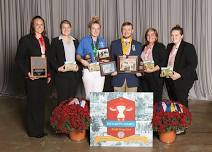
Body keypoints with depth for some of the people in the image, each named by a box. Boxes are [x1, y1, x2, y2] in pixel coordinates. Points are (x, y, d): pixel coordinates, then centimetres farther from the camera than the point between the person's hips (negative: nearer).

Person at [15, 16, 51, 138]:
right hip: (32, 77, -5)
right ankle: (33, 131, 17)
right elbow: (19, 59, -7)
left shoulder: (46, 40, 11)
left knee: (42, 102, 11)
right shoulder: (25, 40, -6)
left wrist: (49, 74, 9)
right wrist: (27, 73, -16)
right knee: (33, 102, 4)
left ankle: (40, 128, 24)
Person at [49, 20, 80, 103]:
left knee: (72, 98, 5)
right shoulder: (55, 41, 4)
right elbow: (51, 58, 2)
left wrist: (78, 66, -1)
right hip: (61, 74, -3)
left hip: (74, 73, 3)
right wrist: (57, 68, -12)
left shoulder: (75, 41, 15)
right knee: (62, 99, -3)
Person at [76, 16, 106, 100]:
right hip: (88, 70, -2)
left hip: (100, 71, 3)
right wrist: (82, 61, -19)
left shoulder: (102, 41, 11)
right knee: (89, 94, -2)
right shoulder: (84, 40, 1)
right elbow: (78, 55, 1)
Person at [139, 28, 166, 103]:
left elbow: (163, 62, -8)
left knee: (156, 99, -5)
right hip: (144, 77, 5)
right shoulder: (144, 47, 17)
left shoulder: (160, 46, 0)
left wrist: (152, 70, -17)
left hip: (156, 77, -5)